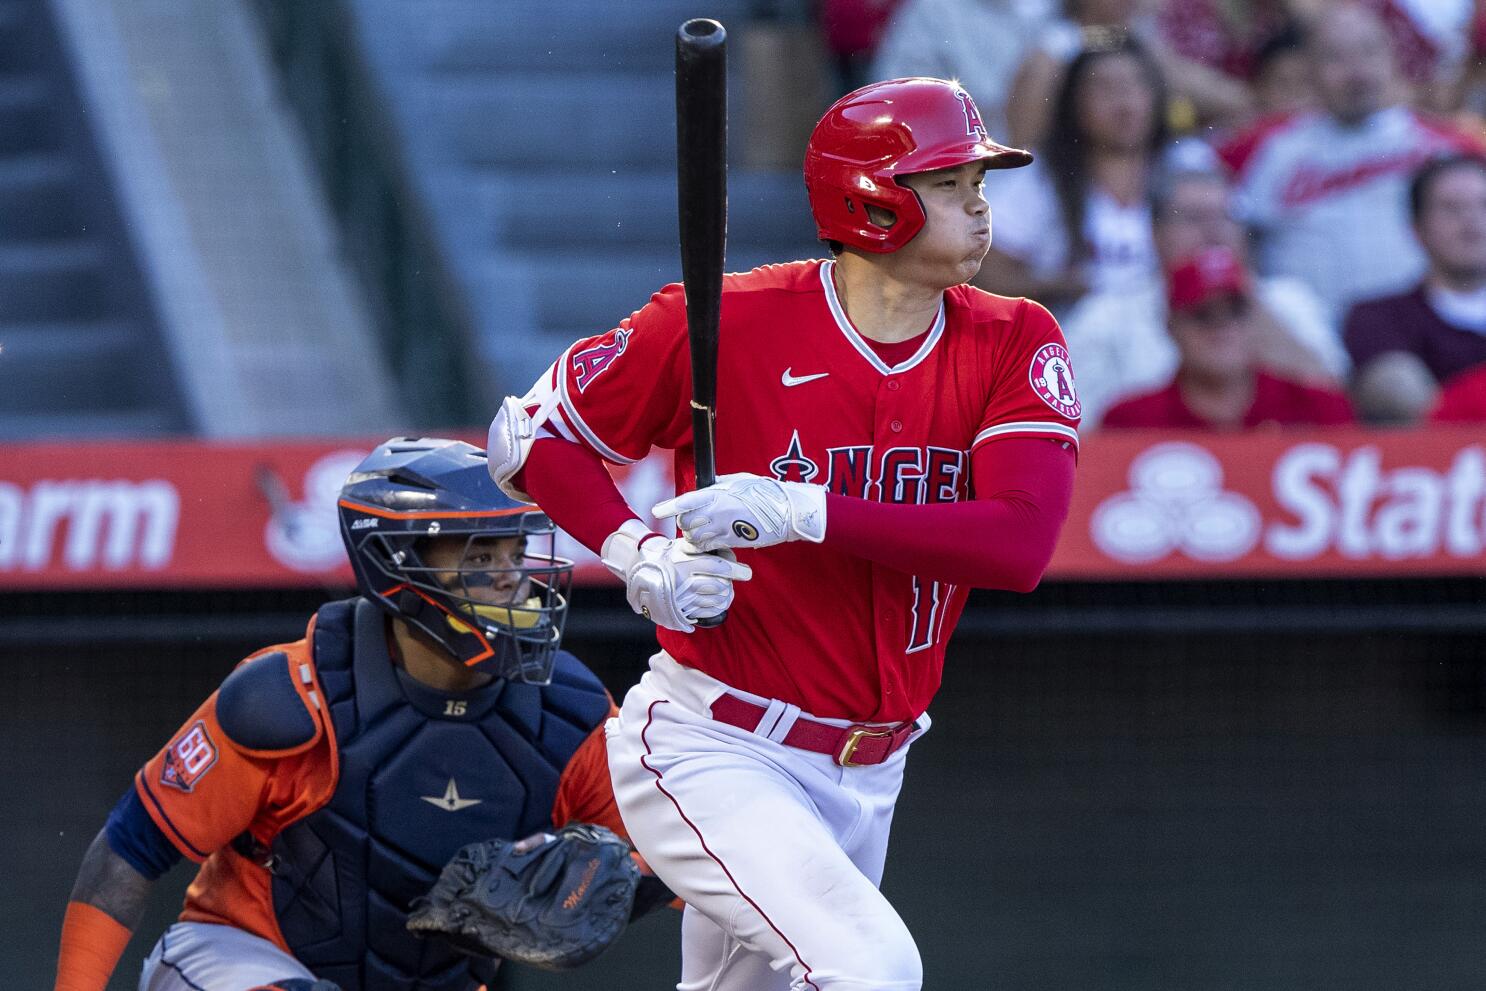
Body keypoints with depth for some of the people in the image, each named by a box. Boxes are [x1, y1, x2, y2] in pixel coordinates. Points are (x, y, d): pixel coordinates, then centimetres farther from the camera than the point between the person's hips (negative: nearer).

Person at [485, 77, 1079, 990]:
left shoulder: (1013, 346, -3)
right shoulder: (727, 323, -11)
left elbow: (1021, 545, -19)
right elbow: (530, 433, 1)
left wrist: (806, 514, -27)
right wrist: (638, 554, -17)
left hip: (866, 774, 5)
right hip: (714, 752, -5)